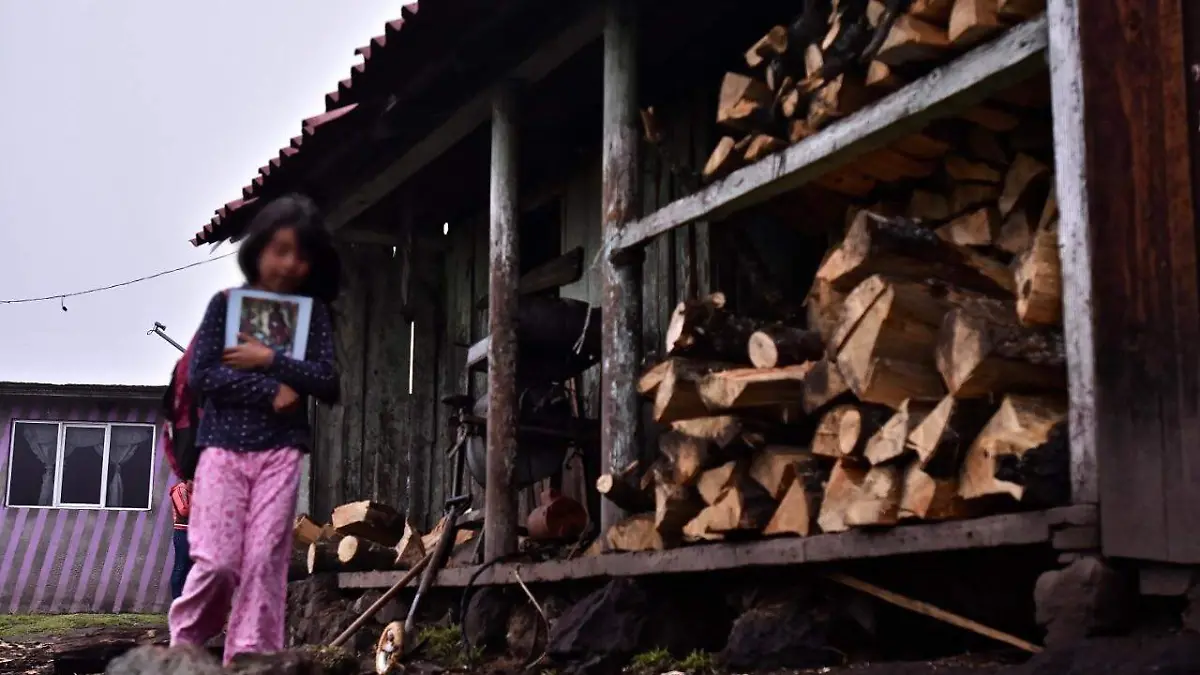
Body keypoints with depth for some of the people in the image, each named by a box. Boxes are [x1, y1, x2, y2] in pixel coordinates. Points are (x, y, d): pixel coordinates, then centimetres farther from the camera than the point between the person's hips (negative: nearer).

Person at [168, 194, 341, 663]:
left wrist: (270, 361, -12)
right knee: (218, 560, -8)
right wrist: (271, 391, -12)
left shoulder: (313, 313, 8)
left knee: (264, 563, -5)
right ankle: (182, 647, 13)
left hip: (280, 452, 2)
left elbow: (328, 382, -1)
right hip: (224, 448, -1)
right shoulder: (226, 303, 4)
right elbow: (200, 374, -7)